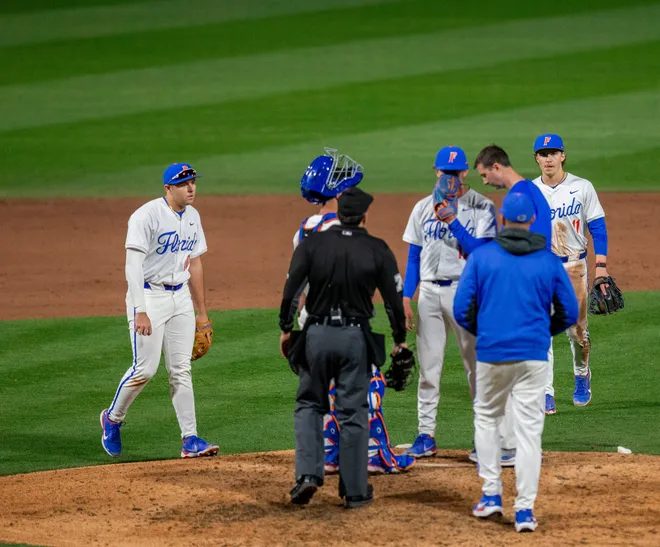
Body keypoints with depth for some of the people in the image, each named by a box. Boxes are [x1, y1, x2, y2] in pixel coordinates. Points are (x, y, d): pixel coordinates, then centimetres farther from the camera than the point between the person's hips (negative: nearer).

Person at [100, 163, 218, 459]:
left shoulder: (192, 217, 9)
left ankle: (190, 439, 2)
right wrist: (140, 311, -28)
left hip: (180, 297, 7)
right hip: (149, 296, -7)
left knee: (181, 369, 3)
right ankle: (113, 418, 17)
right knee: (145, 368, -7)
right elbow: (133, 264, -20)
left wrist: (202, 311, 17)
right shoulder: (147, 216, -16)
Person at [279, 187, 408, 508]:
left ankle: (308, 474, -2)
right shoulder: (377, 250, -3)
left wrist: (286, 329, 5)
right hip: (355, 337, -1)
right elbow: (394, 298, -1)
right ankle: (355, 491, 9)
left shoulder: (312, 244, -2)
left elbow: (291, 289, -5)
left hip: (317, 336, 1)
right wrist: (400, 339, 10)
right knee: (353, 412, 6)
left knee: (309, 404, 15)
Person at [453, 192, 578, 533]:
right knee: (528, 429, 1)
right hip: (533, 357, 0)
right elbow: (569, 313, 6)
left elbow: (462, 309, -2)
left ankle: (491, 494, 17)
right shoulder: (549, 261, 2)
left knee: (486, 418, 21)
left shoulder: (482, 256, -1)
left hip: (491, 354, 0)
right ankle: (524, 509, -4)